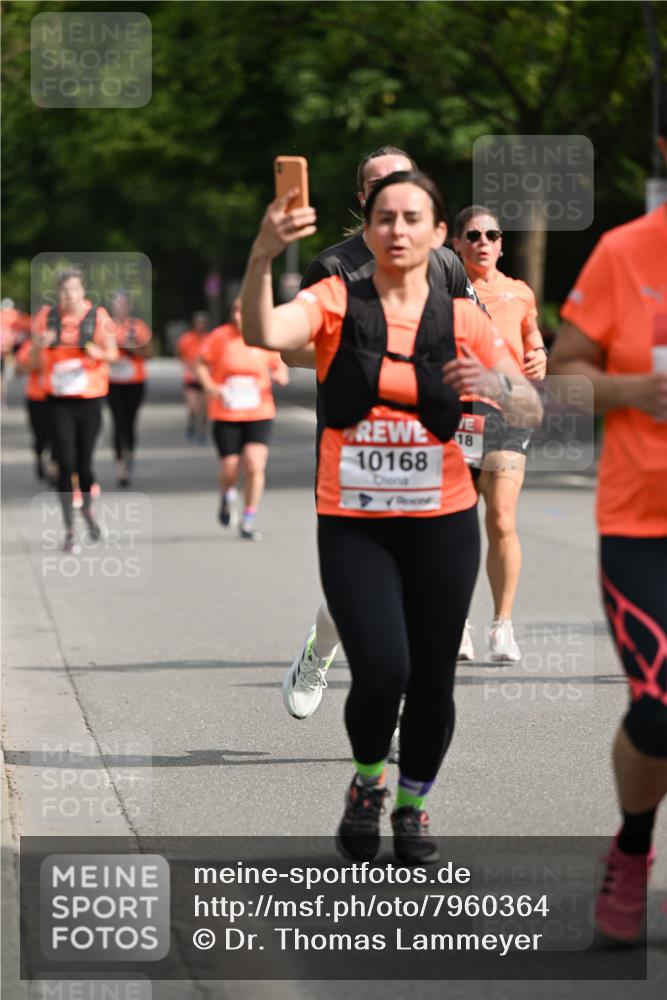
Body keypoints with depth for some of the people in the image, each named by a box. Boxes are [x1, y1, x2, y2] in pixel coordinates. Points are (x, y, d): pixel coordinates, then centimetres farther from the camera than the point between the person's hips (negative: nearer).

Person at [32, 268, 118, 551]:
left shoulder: (98, 316, -4)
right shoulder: (47, 316, 2)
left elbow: (113, 354, 0)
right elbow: (34, 359, 7)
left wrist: (99, 352, -22)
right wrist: (40, 344, -16)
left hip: (90, 399, -1)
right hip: (59, 400, 1)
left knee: (84, 462, 1)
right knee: (65, 464, -7)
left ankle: (88, 506, 35)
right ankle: (69, 530, 1)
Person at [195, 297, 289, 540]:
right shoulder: (220, 337, -3)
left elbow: (281, 371, 10)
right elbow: (200, 365, 5)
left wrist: (279, 375, -14)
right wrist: (209, 386, -13)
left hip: (259, 413, 0)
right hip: (226, 415, 0)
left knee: (255, 467, -12)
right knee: (230, 469, -1)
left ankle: (248, 523, 1)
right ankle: (227, 497, 37)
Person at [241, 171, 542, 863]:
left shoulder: (462, 320, 3)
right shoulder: (336, 303, -3)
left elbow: (531, 412, 0)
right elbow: (264, 334, -23)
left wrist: (496, 385, -23)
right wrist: (262, 257, -41)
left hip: (441, 525, 2)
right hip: (352, 526, -2)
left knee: (432, 680, 4)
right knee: (381, 671, -16)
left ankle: (412, 804, 31)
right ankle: (367, 780, 16)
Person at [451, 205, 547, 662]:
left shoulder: (520, 294, 12)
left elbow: (534, 357, 20)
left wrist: (539, 363, -1)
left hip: (505, 412, 0)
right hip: (454, 411, 0)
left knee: (502, 522, -11)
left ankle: (503, 625, -4)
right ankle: (456, 625, 14)